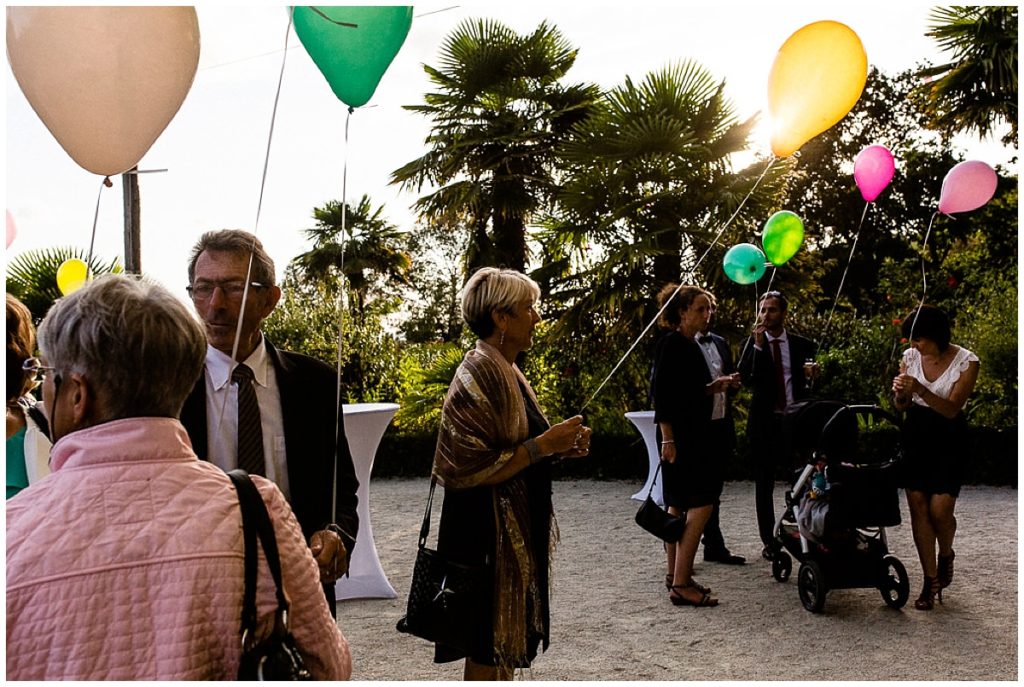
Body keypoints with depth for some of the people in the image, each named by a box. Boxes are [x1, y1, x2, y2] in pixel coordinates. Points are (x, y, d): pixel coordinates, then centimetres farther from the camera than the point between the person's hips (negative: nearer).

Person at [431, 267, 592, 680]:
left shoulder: (505, 371, 10)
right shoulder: (479, 375, -19)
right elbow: (470, 469, -24)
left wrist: (558, 446, 3)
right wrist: (543, 445, -21)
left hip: (515, 533, 9)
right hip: (489, 536, -9)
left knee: (503, 644, 18)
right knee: (488, 647, 3)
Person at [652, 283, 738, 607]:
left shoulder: (691, 345, 14)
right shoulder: (671, 343, -12)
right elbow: (661, 392, -18)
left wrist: (717, 385, 6)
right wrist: (667, 439, -22)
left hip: (696, 434, 10)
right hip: (681, 436, -10)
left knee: (681, 506, 12)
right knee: (702, 504, -12)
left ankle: (677, 575, 20)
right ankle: (680, 584, -11)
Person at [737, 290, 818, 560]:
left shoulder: (802, 345, 6)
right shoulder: (752, 344, 2)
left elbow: (811, 383, 6)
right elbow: (745, 377, -13)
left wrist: (813, 375, -17)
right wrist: (758, 343, -20)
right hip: (764, 421, 0)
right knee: (764, 484, 5)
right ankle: (769, 542, 15)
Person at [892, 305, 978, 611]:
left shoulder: (966, 362, -11)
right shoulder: (910, 356, 0)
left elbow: (951, 409, -16)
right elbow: (902, 406, 4)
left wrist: (920, 389, -31)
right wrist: (901, 393, -19)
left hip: (948, 439, -3)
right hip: (916, 435, 3)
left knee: (940, 509, -10)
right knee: (918, 507, -2)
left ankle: (946, 555, 24)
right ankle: (931, 580, 9)